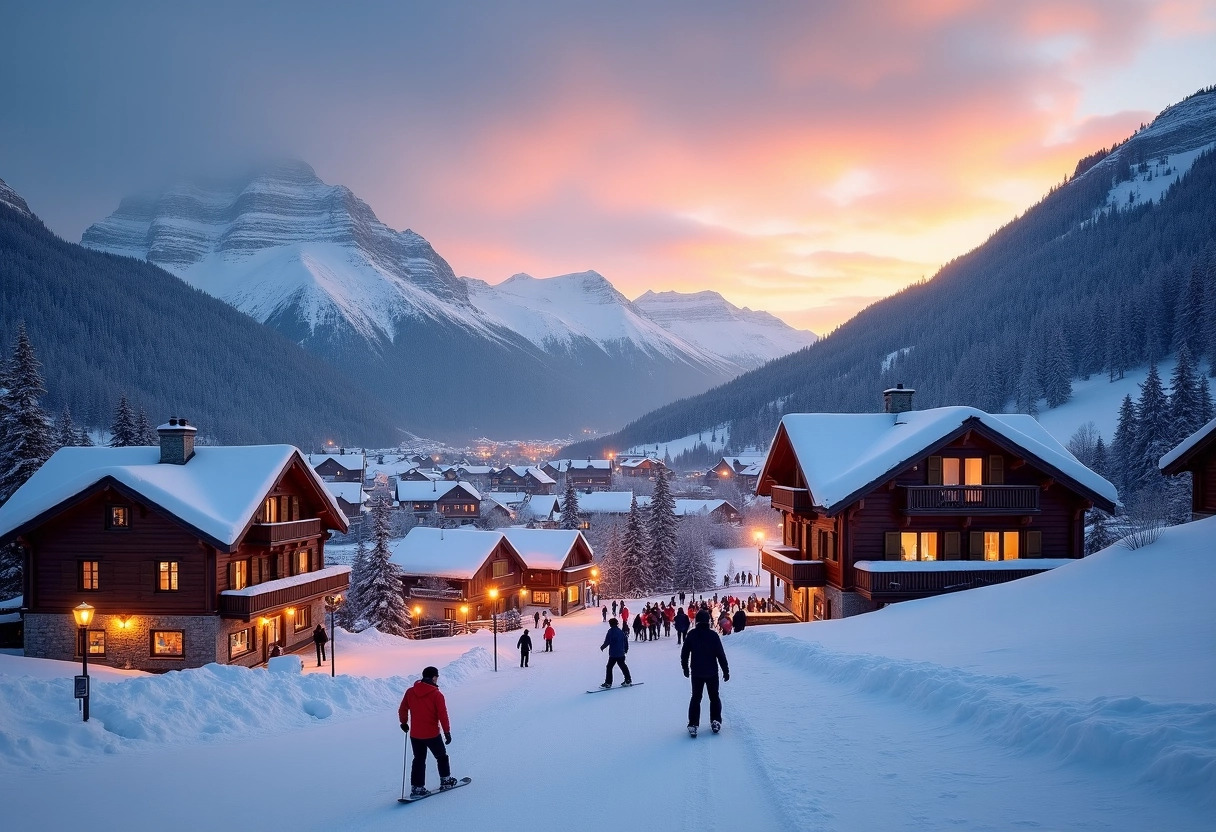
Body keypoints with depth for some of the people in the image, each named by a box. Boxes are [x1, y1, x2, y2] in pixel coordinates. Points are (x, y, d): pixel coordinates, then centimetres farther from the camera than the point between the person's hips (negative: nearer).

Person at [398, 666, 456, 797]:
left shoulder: (410, 692, -1)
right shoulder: (437, 695, -13)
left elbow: (402, 710, 6)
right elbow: (443, 716, -13)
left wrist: (404, 723, 23)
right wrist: (447, 732, -3)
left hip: (414, 734, 4)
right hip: (432, 734, -4)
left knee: (419, 760, 14)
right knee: (441, 757, 17)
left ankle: (417, 788, 9)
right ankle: (445, 781, 24)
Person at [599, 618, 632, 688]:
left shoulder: (610, 631, -12)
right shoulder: (621, 631, 9)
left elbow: (607, 642, -15)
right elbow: (626, 641, 16)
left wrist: (602, 647, 4)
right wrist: (626, 649, 30)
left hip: (613, 654, -7)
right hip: (621, 653, 7)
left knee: (609, 667, -2)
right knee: (623, 666, 18)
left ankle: (608, 683, -5)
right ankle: (628, 680, 22)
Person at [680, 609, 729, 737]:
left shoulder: (691, 635, -5)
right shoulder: (713, 635, -11)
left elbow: (684, 653, 1)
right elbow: (721, 654, -9)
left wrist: (685, 668, 15)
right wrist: (726, 670, 0)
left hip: (696, 673, 1)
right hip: (712, 672, -1)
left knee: (696, 698, 9)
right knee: (714, 697, 15)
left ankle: (693, 725, 0)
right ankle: (716, 721, 9)